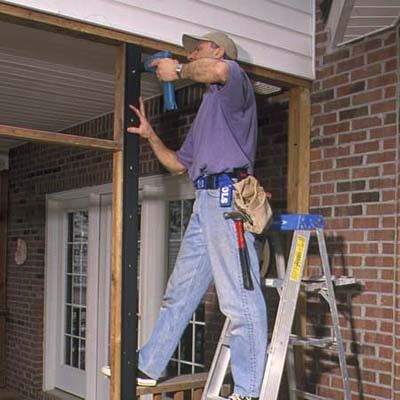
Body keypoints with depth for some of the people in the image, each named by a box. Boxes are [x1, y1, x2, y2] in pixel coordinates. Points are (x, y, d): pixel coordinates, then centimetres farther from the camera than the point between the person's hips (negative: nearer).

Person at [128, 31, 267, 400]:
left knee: (240, 299, -9)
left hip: (228, 194, -10)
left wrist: (178, 71, -7)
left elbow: (219, 70, -25)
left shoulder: (235, 80, 5)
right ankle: (148, 367, 26)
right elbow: (178, 164, 33)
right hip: (206, 199, 10)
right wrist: (150, 135, 21)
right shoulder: (208, 107, 32)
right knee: (179, 292, 15)